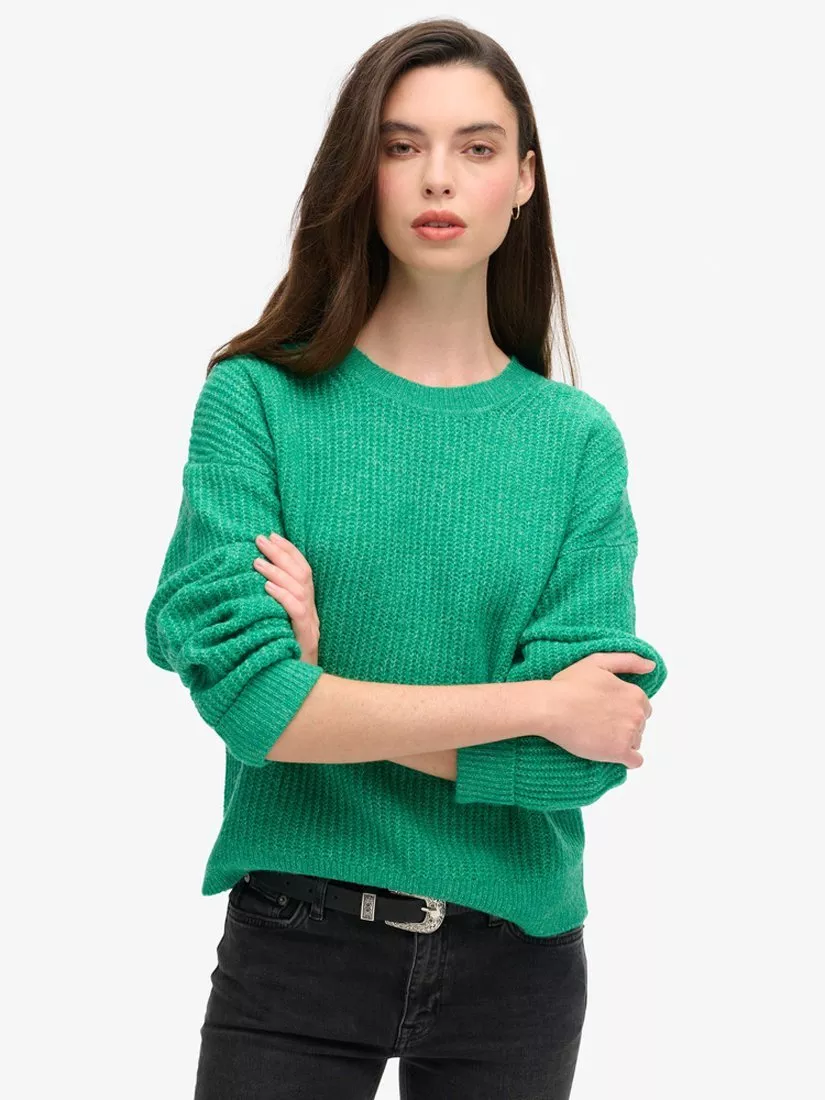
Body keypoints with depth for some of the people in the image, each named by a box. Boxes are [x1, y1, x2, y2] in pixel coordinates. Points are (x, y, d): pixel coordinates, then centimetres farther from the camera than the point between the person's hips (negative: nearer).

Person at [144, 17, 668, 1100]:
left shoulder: (578, 438, -2)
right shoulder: (257, 399, -6)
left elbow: (588, 755, -10)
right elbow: (246, 692, -17)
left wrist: (324, 698, -15)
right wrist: (533, 701, -14)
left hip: (514, 956, 2)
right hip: (294, 943, -2)